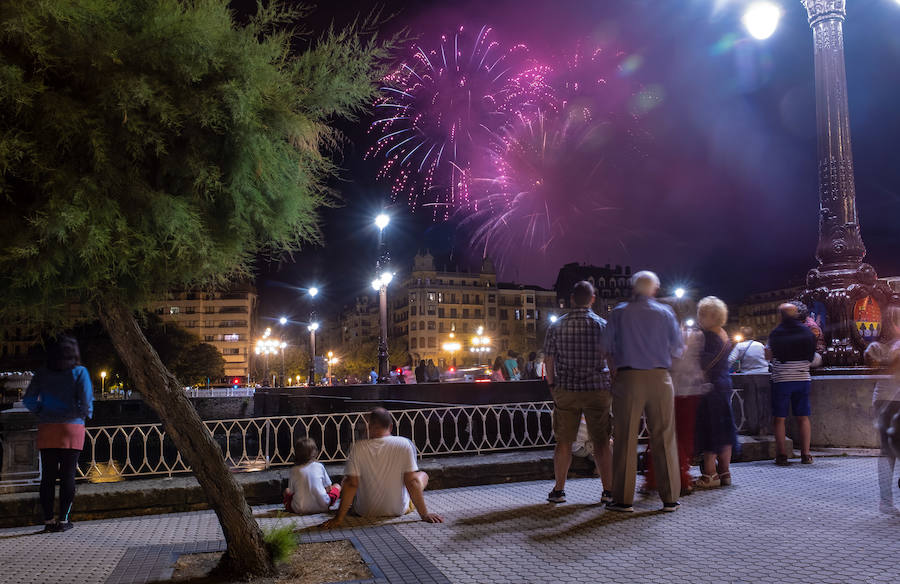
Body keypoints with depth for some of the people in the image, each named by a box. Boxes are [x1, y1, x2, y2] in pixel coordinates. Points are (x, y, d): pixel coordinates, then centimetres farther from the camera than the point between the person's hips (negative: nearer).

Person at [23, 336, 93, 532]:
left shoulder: (42, 373, 6)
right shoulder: (79, 372, -3)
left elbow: (29, 400, 3)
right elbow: (86, 400, -11)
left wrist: (42, 412, 19)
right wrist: (86, 414, 9)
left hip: (46, 428, 3)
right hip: (72, 427, -3)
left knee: (48, 476, 7)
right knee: (68, 475, 3)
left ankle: (48, 520, 10)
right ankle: (63, 520, 5)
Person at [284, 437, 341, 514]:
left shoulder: (294, 470, 0)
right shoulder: (319, 466, 0)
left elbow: (291, 491, 5)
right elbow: (328, 487, 5)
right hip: (321, 507, -1)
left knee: (287, 491, 28)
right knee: (337, 486, 21)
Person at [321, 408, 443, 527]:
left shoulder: (358, 448, -15)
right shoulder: (404, 444, -17)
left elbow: (351, 484, -16)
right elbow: (412, 481, -17)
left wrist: (339, 518, -10)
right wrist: (424, 515, -12)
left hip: (365, 512, 1)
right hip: (399, 511, -1)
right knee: (423, 475, 22)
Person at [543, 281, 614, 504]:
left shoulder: (556, 327, 0)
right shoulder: (602, 325, -3)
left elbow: (549, 362, 3)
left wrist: (552, 387, 15)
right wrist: (612, 386, 11)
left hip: (566, 390, 1)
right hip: (597, 389, -1)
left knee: (564, 442, 9)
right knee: (601, 442, 7)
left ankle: (559, 490, 14)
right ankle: (609, 491, 11)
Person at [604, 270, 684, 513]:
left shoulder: (619, 313, 2)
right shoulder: (665, 312, 5)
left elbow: (609, 350, 1)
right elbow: (677, 350, 7)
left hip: (628, 377, -1)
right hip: (659, 377, 1)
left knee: (626, 440, 3)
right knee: (664, 438, 7)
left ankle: (623, 499, 7)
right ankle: (670, 498, 12)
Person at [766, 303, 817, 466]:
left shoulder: (776, 333, -6)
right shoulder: (807, 331, 2)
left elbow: (768, 354, 4)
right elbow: (812, 357, 11)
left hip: (781, 379, -3)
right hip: (803, 379, 3)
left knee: (779, 418, 2)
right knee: (803, 417, 11)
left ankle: (781, 455, 0)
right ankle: (805, 454, 11)